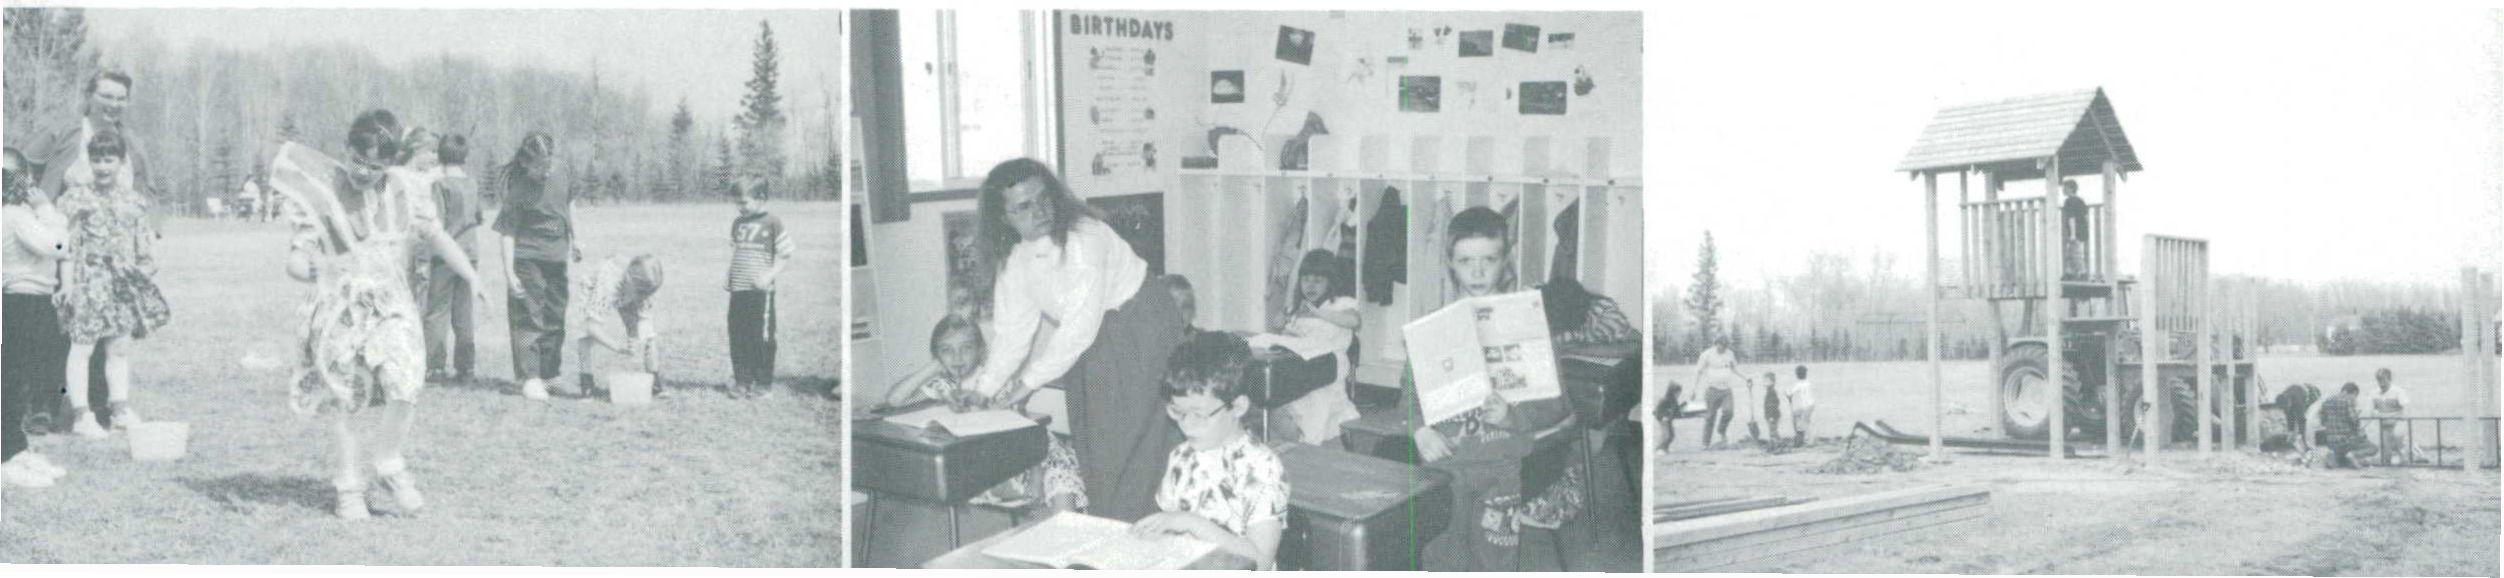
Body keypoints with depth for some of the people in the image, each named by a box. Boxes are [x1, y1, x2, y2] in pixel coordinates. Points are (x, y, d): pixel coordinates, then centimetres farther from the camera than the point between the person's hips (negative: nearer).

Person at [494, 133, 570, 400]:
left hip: (557, 261, 6)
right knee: (529, 320, -7)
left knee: (555, 320, 9)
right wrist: (509, 273, -17)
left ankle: (545, 375, 19)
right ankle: (530, 378, -7)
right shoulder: (519, 188, -13)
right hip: (527, 260, -6)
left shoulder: (561, 178, 3)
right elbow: (508, 233, -13)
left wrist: (574, 241, 25)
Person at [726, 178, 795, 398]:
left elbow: (784, 256, -3)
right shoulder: (737, 223, 15)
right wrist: (728, 277, 13)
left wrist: (769, 276, -15)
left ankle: (763, 382, 7)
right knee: (737, 337, 5)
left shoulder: (772, 223, -3)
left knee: (761, 337, -1)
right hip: (737, 289, 6)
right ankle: (742, 381, 12)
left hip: (760, 290, -6)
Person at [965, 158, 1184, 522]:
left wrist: (1029, 382, -26)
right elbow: (1014, 331, 2)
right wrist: (981, 389, -6)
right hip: (1087, 346, 7)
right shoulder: (1012, 258, -3)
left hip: (1141, 332, -7)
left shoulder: (1083, 237, -26)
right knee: (1093, 453, 9)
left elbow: (1081, 325, -28)